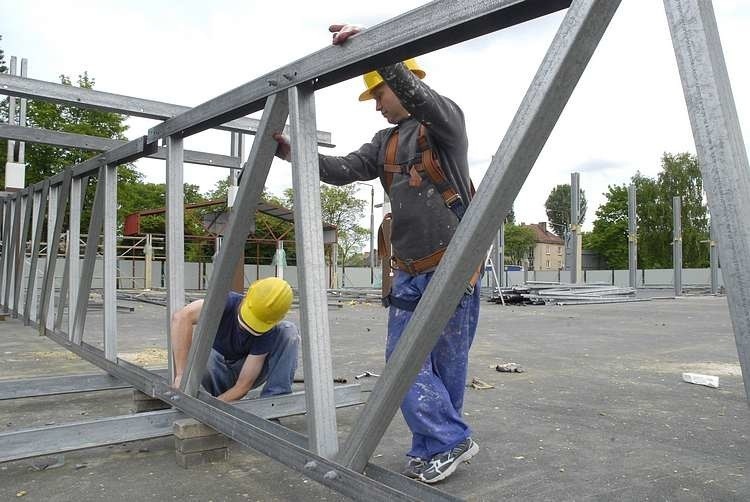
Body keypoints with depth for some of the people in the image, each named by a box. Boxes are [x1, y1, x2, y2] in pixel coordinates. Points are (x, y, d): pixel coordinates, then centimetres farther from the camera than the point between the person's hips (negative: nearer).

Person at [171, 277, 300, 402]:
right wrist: (181, 375, -51)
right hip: (216, 374, 0)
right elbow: (181, 317, -48)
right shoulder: (228, 302, -30)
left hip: (245, 373, 0)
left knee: (289, 331, -22)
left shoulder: (268, 332, -28)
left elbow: (243, 386, -27)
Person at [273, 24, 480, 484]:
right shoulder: (385, 143, 18)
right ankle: (437, 448, 14)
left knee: (447, 364, 1)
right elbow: (344, 171, 8)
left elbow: (417, 95, -23)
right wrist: (294, 152, -2)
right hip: (410, 272, 7)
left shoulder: (445, 119, -1)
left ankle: (448, 441, 17)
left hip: (453, 267, -6)